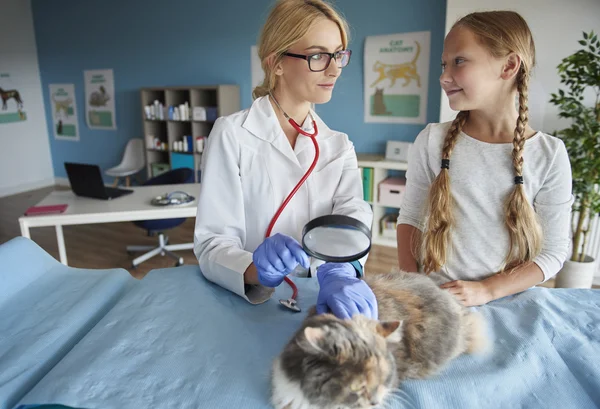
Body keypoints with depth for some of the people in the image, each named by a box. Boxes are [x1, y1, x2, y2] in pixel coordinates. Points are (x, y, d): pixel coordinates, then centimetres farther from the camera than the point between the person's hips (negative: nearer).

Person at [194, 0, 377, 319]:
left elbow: (354, 215, -11)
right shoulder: (231, 135, -7)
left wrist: (340, 272, -30)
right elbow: (212, 243, -12)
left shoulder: (339, 146, 6)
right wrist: (256, 270, -32)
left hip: (318, 304, 3)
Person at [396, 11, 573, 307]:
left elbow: (553, 250, 0)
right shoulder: (432, 141, -2)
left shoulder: (549, 155, -3)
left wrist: (486, 290, -11)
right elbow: (409, 218, 4)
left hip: (505, 302, 0)